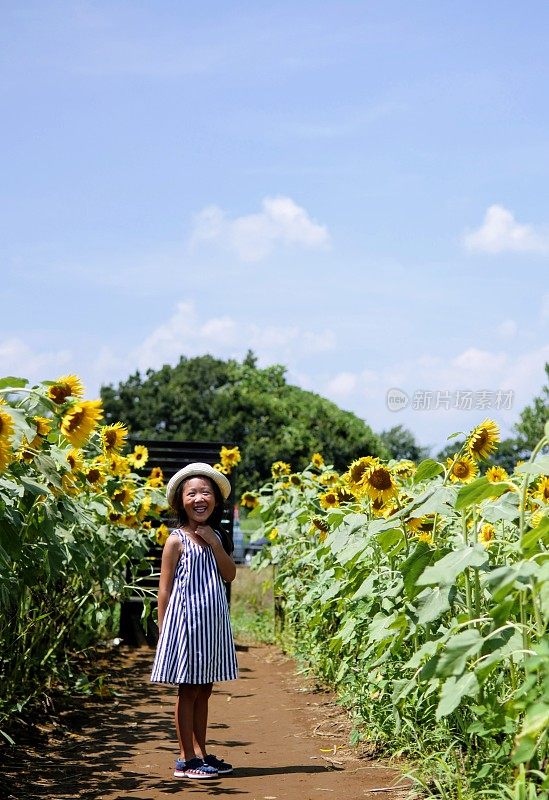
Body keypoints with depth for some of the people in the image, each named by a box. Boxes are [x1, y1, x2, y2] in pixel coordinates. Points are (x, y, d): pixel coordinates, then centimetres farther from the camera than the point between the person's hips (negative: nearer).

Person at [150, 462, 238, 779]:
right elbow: (165, 588, -6)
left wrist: (214, 543, -10)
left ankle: (202, 753, 19)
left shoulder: (218, 537, 11)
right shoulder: (177, 540, -6)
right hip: (186, 622, -6)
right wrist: (163, 629, -9)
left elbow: (230, 575, 0)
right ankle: (187, 759, 6)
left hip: (214, 623, 6)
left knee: (204, 690, 11)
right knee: (188, 691, 0)